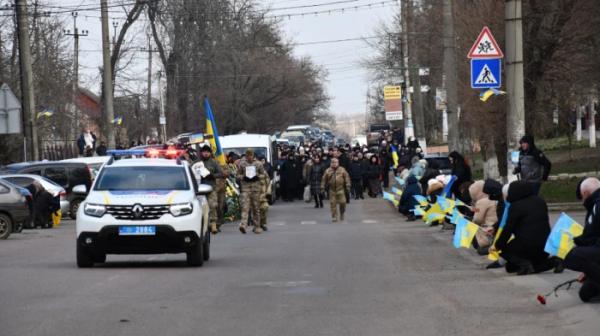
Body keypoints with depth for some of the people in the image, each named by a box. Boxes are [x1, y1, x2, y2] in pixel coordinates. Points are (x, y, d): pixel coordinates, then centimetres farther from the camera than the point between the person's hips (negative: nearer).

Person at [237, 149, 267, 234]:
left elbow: (263, 174, 10)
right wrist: (243, 177, -11)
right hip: (245, 186, -1)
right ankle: (243, 225, -25)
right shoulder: (242, 164, 5)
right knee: (245, 206, -14)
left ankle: (257, 226, 15)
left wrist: (258, 176, -10)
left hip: (256, 186, 1)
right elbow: (238, 175, 10)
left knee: (256, 207, 6)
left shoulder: (258, 164, 5)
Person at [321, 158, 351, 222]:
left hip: (340, 189, -1)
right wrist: (323, 188, 4)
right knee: (333, 203, -3)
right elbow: (324, 180, 8)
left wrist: (348, 185, -4)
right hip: (332, 190, 1)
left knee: (342, 202, -4)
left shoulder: (342, 170, 3)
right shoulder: (328, 171, 4)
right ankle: (334, 217, 3)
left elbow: (347, 177, 4)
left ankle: (342, 214, 22)